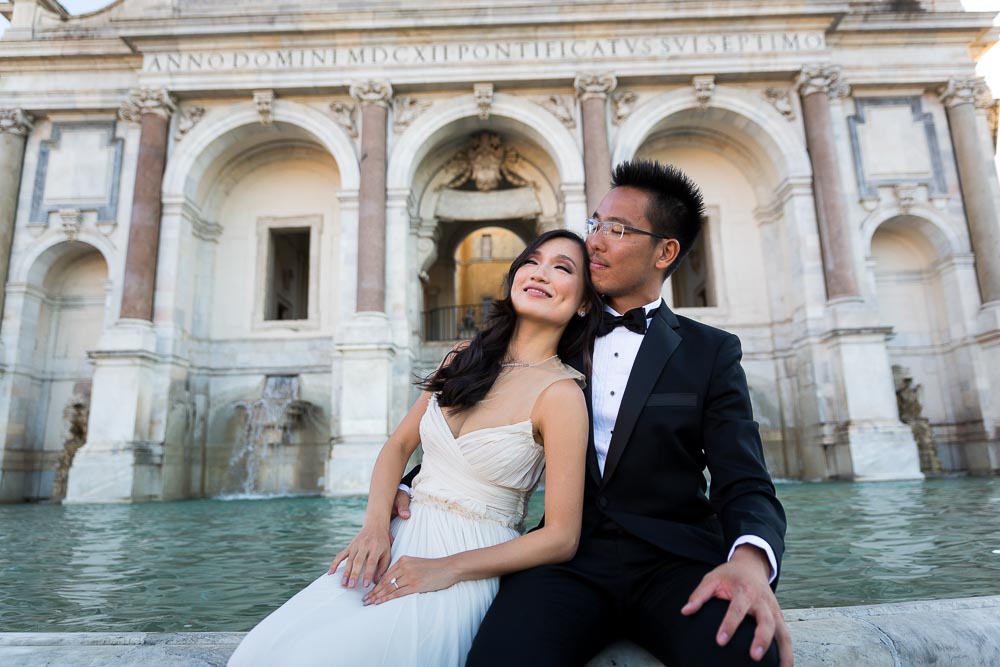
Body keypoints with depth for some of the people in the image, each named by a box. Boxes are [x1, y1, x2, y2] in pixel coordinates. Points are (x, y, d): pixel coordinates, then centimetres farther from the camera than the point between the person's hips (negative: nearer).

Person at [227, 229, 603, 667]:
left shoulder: (561, 393, -13)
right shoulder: (464, 359, 6)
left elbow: (561, 537, -13)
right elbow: (399, 445, 11)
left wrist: (447, 568, -17)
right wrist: (375, 526, -6)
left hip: (467, 568, -5)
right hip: (402, 543, 5)